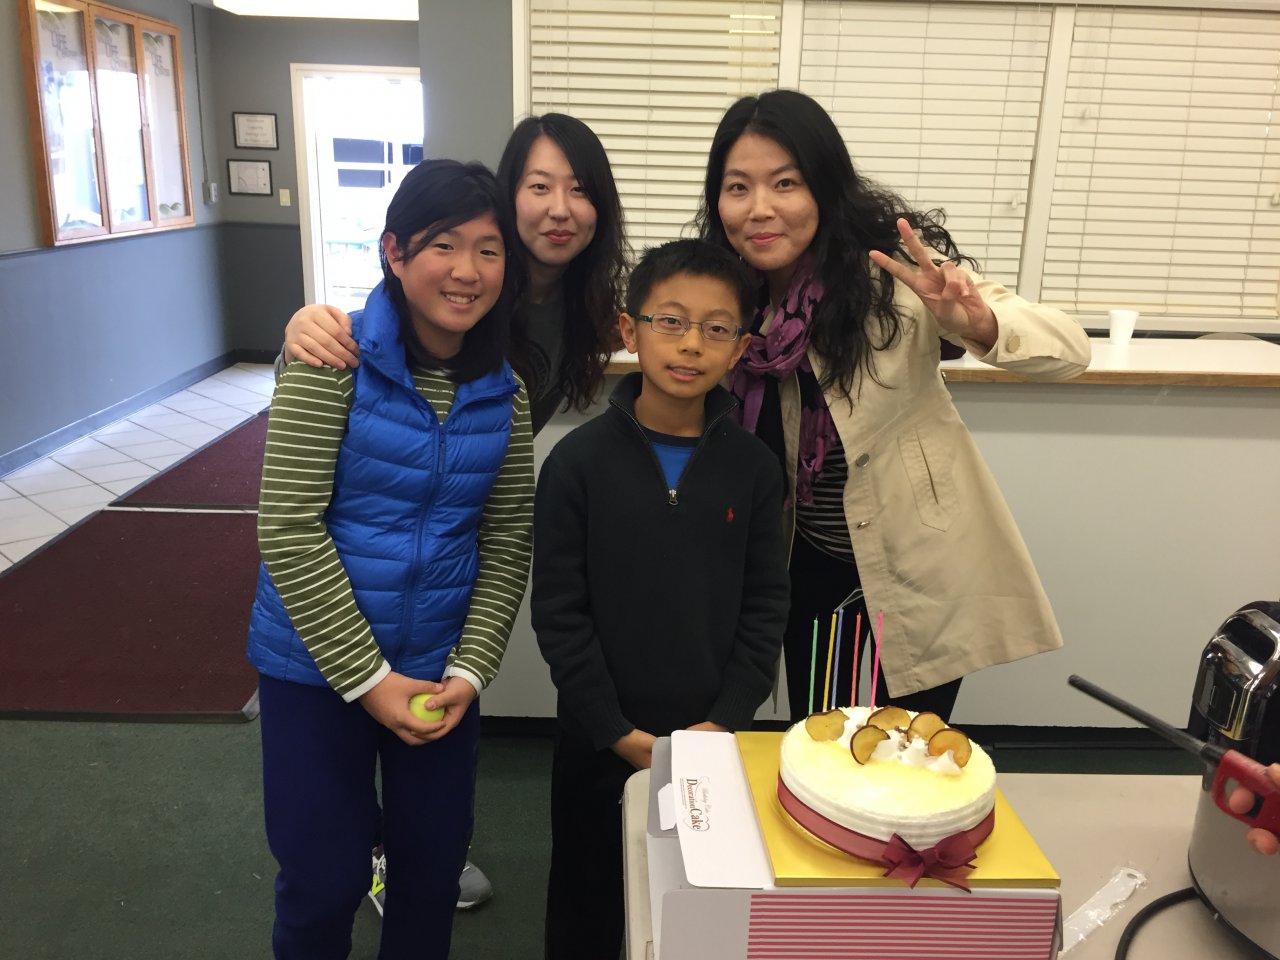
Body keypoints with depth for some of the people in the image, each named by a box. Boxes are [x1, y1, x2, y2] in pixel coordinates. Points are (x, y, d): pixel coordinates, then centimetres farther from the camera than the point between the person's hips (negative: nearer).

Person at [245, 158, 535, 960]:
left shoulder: (504, 390, -1)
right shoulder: (335, 357, -14)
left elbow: (507, 544, 1)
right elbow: (288, 526, -17)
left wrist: (469, 670, -8)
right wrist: (367, 677, -16)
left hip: (442, 669, 4)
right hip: (316, 664, -3)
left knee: (435, 867, 16)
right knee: (325, 880, 10)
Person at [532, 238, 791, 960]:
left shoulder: (753, 467, -3)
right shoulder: (580, 461, -9)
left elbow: (764, 608, 1)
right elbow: (560, 612, -8)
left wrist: (725, 718, -8)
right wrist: (619, 732, -11)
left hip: (714, 739, 1)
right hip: (599, 740, -1)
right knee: (587, 900, 17)